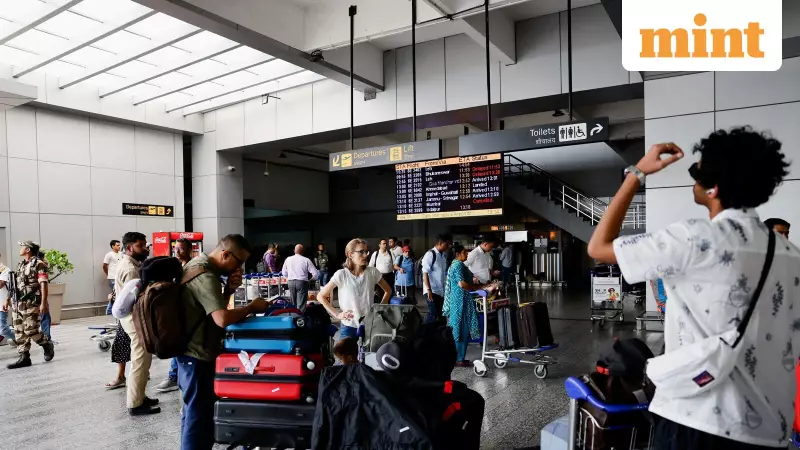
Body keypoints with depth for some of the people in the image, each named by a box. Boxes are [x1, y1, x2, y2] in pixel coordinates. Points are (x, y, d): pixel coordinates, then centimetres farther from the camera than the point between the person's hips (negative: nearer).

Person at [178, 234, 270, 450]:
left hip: (192, 352, 10)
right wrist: (252, 307, -20)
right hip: (198, 356, -10)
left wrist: (228, 289, -3)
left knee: (193, 412, 21)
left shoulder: (198, 264, 8)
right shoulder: (205, 276, -24)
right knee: (199, 416, 0)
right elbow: (223, 318, -35)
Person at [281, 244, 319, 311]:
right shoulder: (306, 260, -5)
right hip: (302, 282, -4)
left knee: (293, 303, 17)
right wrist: (311, 278, 14)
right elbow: (315, 273, -6)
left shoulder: (288, 259, 6)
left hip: (291, 282, 4)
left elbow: (284, 273, 12)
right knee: (301, 304, -3)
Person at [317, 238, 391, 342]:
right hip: (348, 327, -2)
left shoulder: (373, 272, -3)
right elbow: (321, 296, -2)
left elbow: (388, 291, 13)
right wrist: (336, 314, -6)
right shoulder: (341, 274, -10)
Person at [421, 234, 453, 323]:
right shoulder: (430, 254, -12)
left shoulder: (444, 255, 11)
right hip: (432, 291, -7)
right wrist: (429, 290, -21)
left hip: (442, 291, 7)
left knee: (439, 314, 9)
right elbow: (425, 273, -15)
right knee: (433, 314, -9)